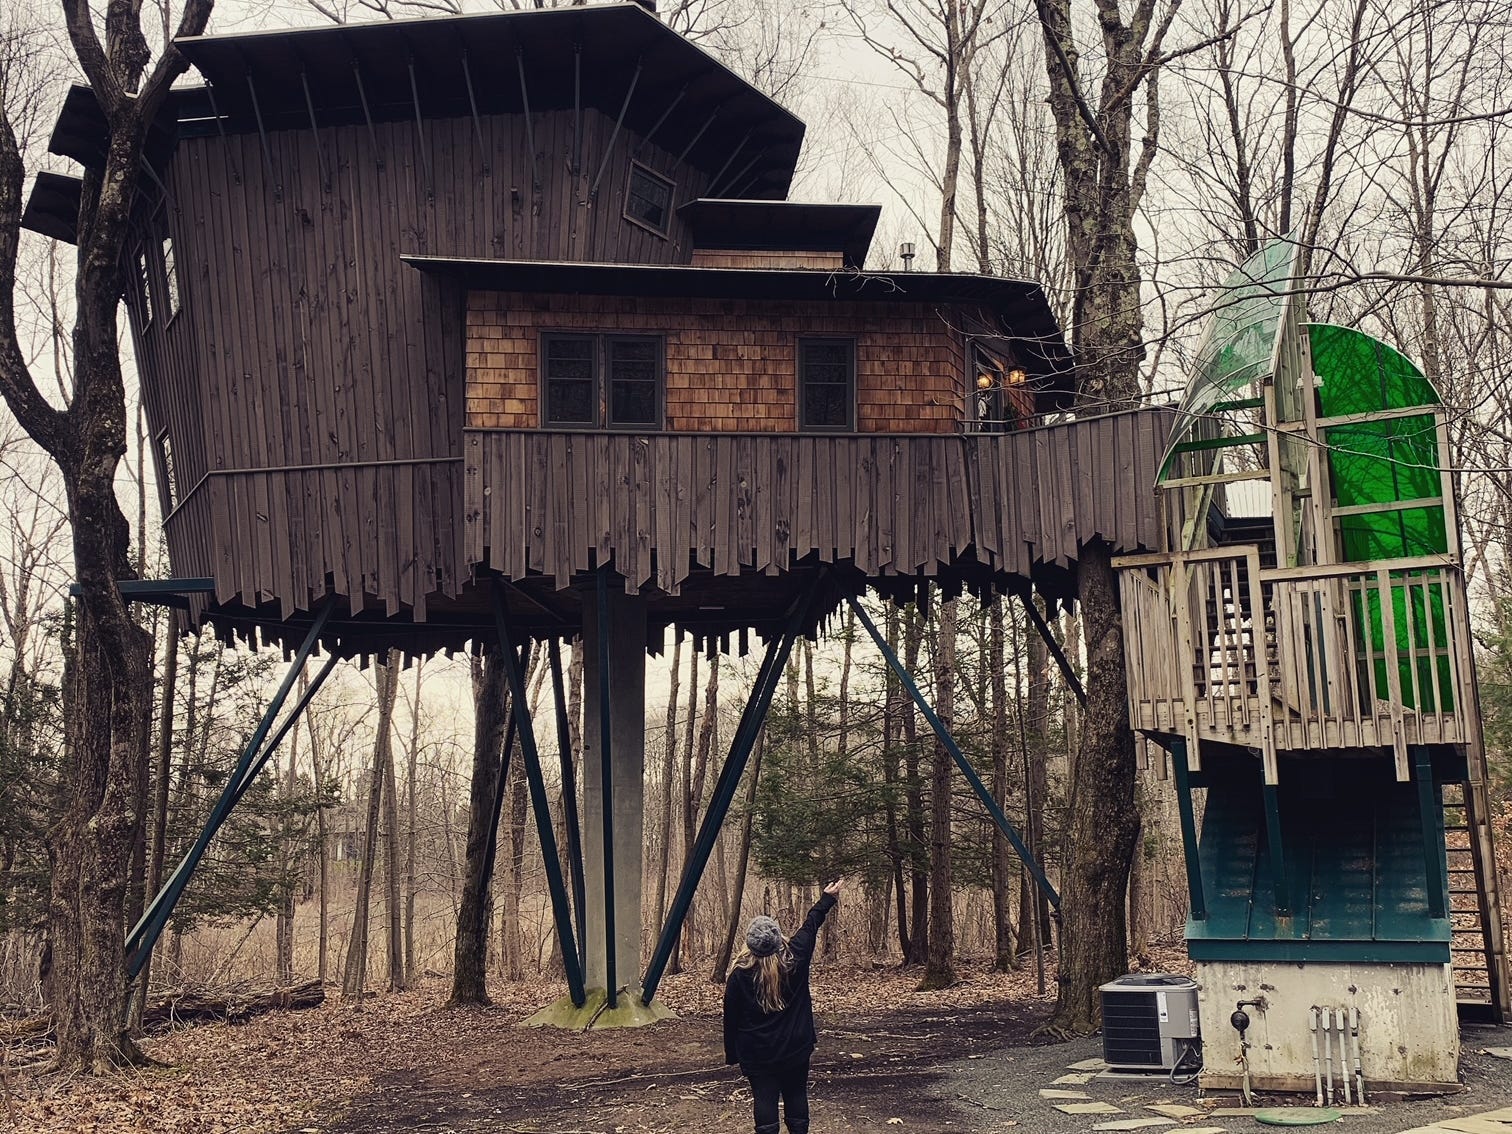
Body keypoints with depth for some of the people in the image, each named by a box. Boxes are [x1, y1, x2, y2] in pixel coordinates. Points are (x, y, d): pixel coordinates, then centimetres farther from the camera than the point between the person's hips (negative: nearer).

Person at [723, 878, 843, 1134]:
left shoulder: (740, 976, -12)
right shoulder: (794, 959, -9)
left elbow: (731, 1018, -3)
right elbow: (811, 926, 8)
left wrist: (732, 1054, 10)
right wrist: (827, 899, 24)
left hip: (758, 1055, -2)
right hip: (796, 1048, 2)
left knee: (764, 1099, -1)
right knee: (796, 1095, 12)